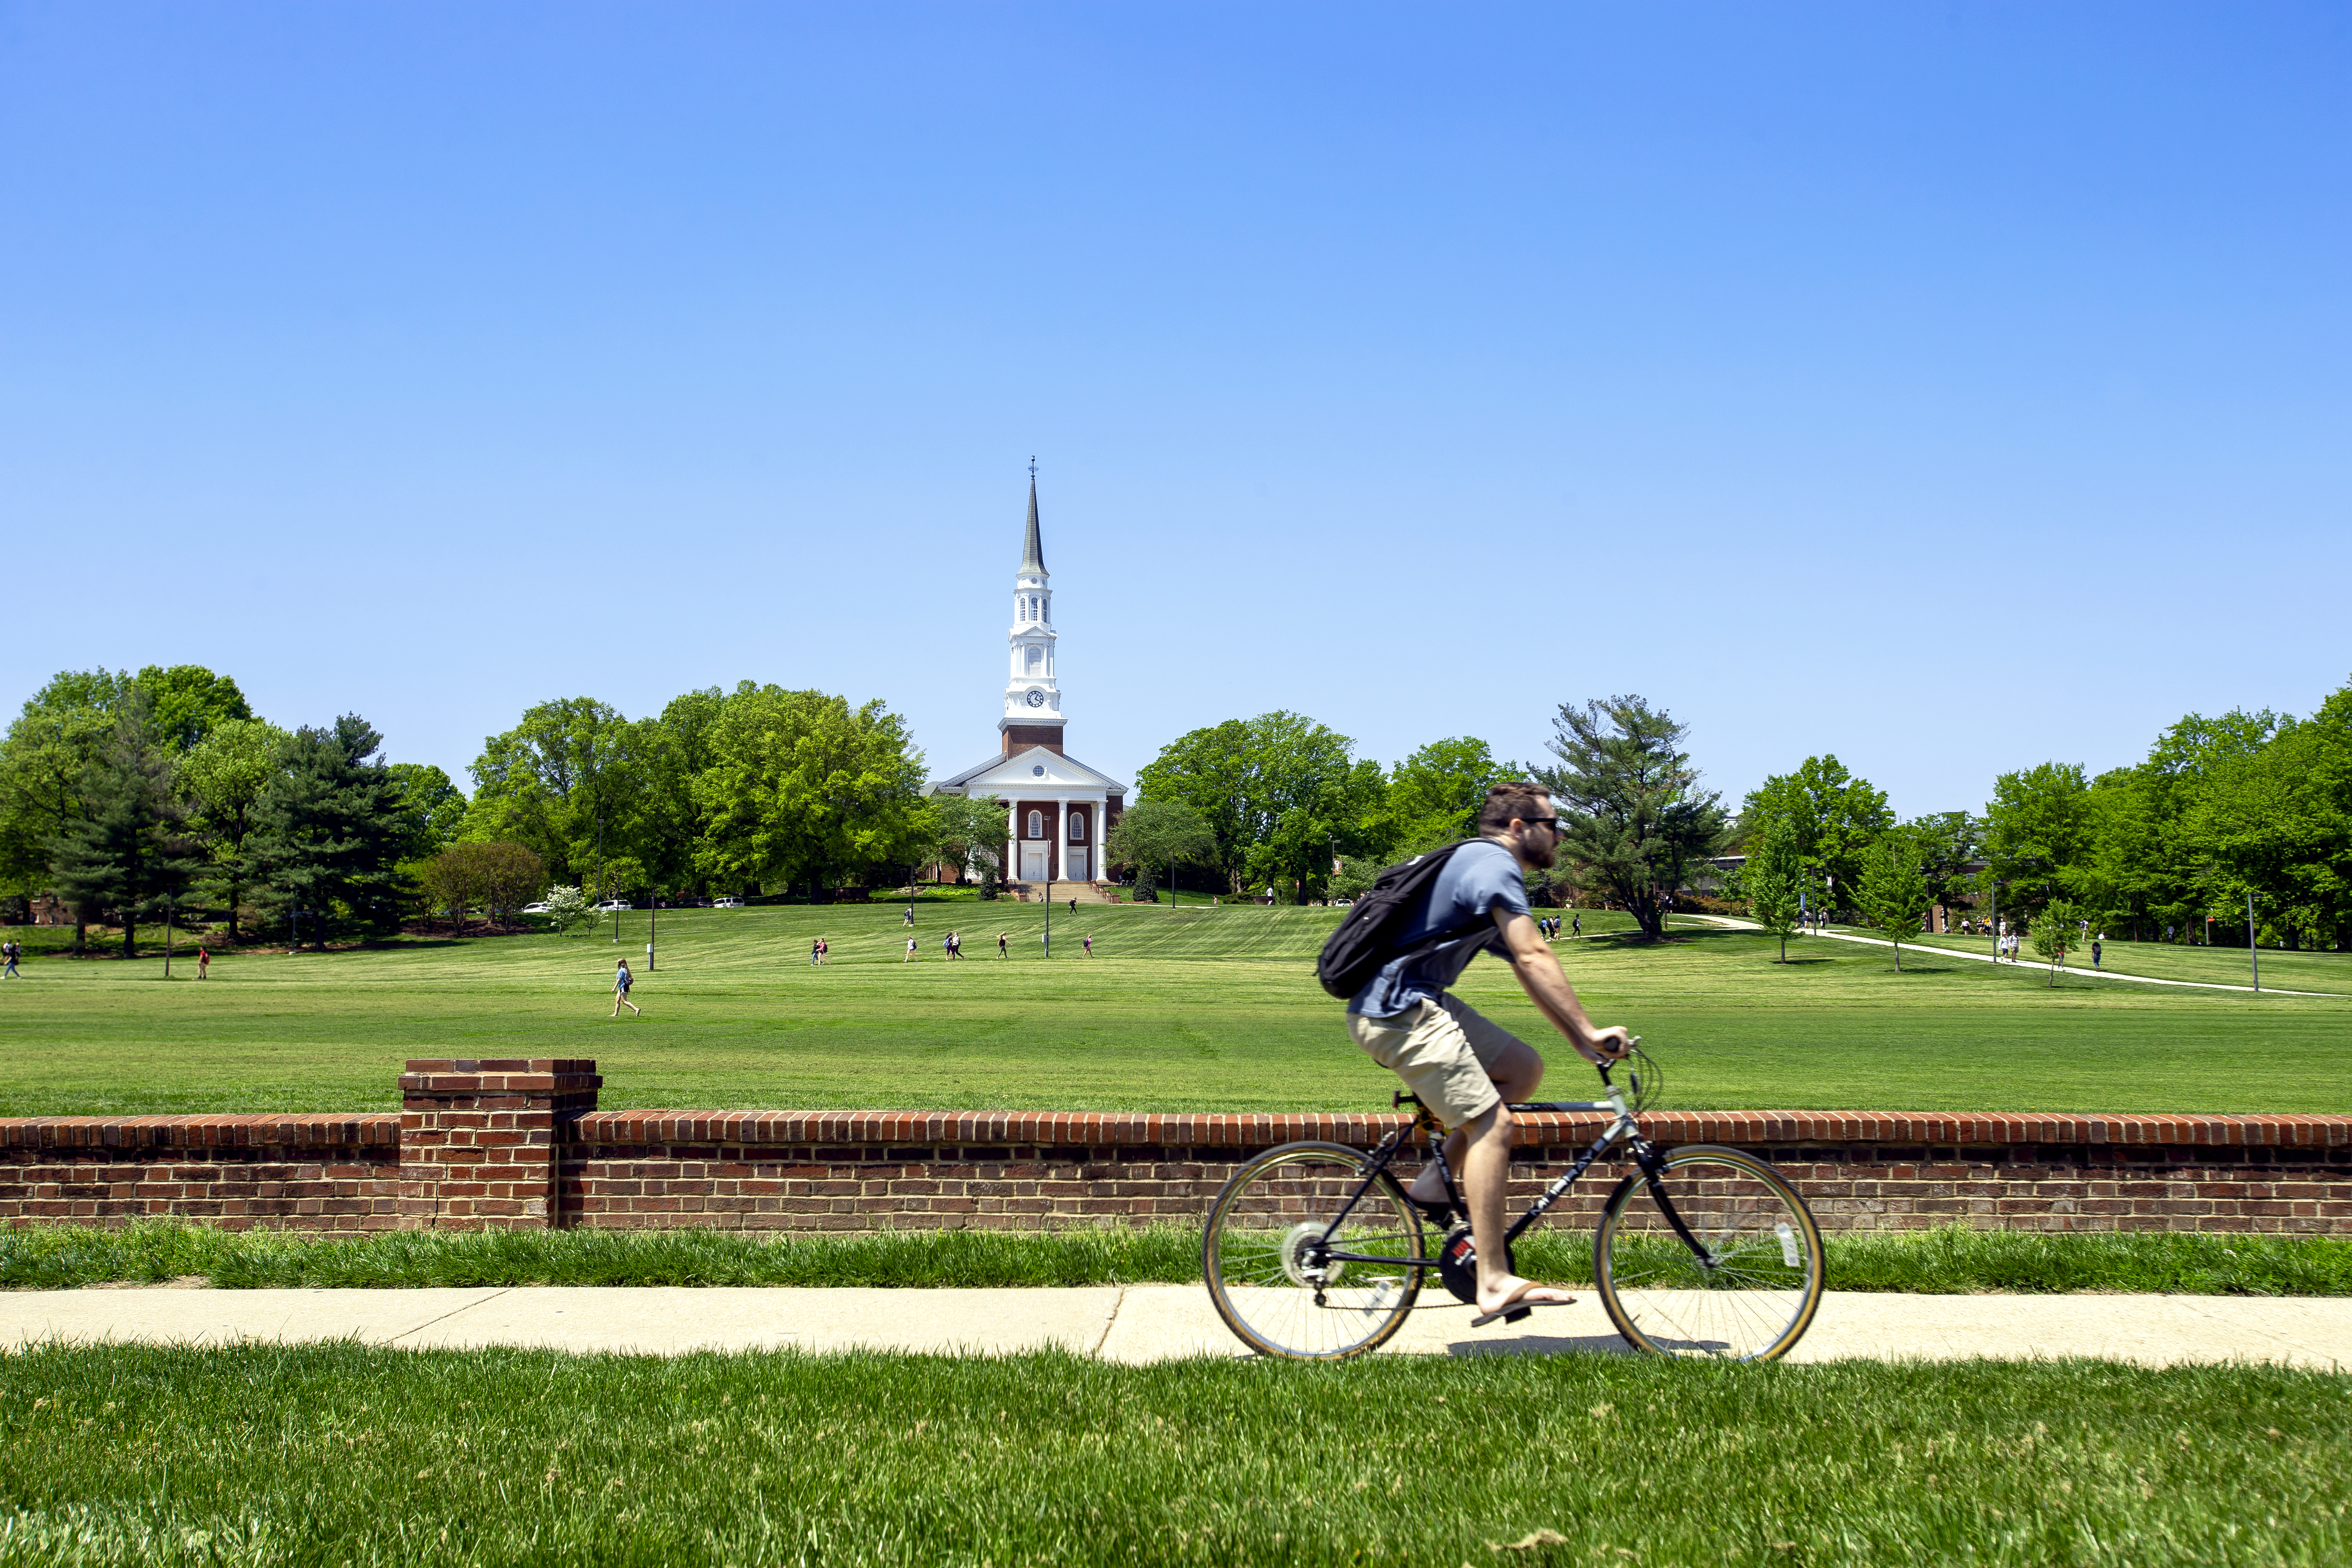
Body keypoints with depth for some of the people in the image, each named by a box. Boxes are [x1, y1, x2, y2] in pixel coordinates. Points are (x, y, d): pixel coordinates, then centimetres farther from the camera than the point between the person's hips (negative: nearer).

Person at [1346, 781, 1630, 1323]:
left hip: (1420, 1002, 10)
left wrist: (1579, 1040, 14)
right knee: (1491, 1122, -15)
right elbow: (1534, 959, -21)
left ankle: (1437, 1179, 7)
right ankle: (1493, 1281, -16)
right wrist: (1589, 1032, -21)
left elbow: (1526, 970, 21)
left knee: (1524, 1068, 10)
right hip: (1398, 1010, -10)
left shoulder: (1484, 864, 22)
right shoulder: (1494, 865, -11)